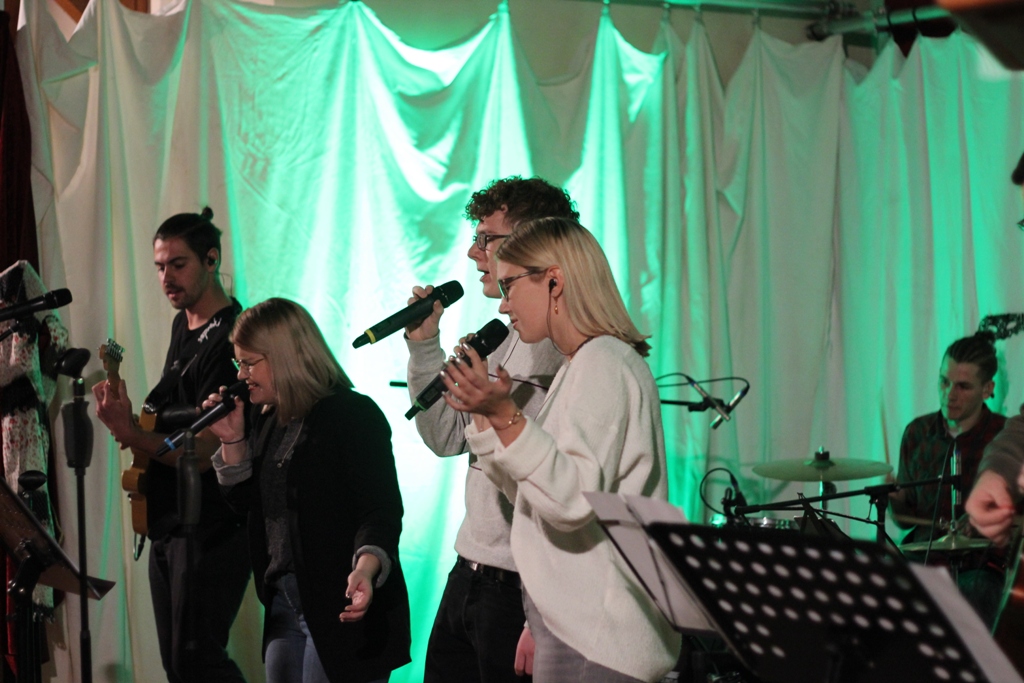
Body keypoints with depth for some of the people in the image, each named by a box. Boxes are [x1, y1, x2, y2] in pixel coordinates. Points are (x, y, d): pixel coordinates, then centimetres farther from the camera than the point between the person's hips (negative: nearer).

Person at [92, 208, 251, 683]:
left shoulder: (228, 338, -16)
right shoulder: (183, 326, 13)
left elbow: (202, 452, -21)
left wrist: (130, 433, -34)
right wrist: (131, 424, 3)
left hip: (212, 527, -10)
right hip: (167, 522, 10)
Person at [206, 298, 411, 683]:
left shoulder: (353, 415, -13)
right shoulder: (267, 420, 13)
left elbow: (381, 510, -19)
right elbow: (244, 501, 15)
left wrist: (365, 568, -36)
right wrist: (232, 439, 2)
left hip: (340, 608, -8)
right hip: (284, 603, 8)